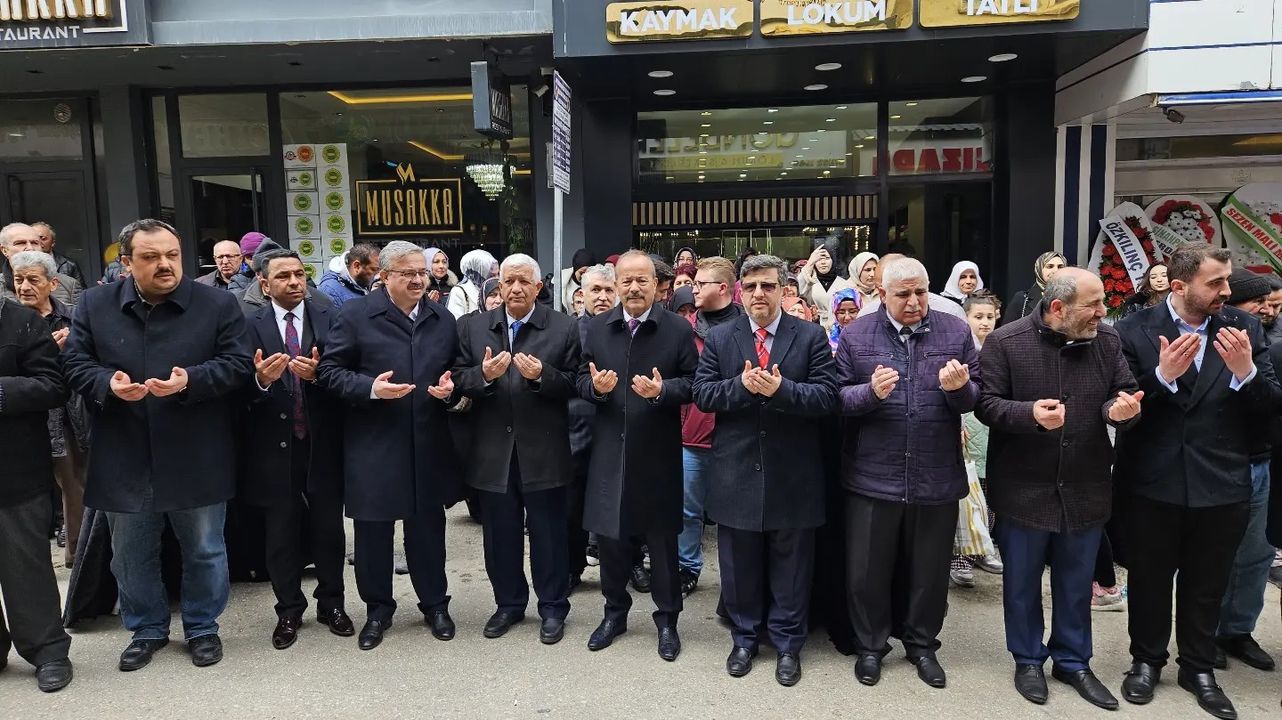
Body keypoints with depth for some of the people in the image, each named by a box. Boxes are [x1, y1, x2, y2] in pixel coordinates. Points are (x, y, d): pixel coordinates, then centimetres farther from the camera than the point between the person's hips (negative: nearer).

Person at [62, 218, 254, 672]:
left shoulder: (217, 304, -5)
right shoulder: (94, 306, 2)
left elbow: (238, 364, -7)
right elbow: (74, 364, 3)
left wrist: (191, 381, -23)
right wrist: (108, 384, -18)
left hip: (196, 459, -2)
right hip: (125, 460, 2)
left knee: (204, 550, 12)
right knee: (131, 556, 16)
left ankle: (202, 628, 31)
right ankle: (146, 629, 36)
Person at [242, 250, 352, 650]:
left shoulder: (329, 319, 0)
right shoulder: (251, 326, -1)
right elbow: (243, 391, -9)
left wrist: (317, 373, -26)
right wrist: (260, 378, -30)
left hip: (323, 442, 0)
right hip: (275, 445, 0)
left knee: (329, 526, 11)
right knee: (281, 531, 11)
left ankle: (331, 604, 28)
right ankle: (289, 611, 27)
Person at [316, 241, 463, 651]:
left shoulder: (443, 320, 9)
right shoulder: (356, 315, -4)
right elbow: (329, 371, -5)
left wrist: (450, 388, -5)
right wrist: (370, 388, -20)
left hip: (429, 445, 3)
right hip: (373, 445, -3)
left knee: (428, 526, 13)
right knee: (373, 530, 8)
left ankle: (434, 604, 30)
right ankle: (378, 609, 27)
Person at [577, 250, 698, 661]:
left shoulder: (679, 329, -4)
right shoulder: (597, 328, 4)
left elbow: (692, 384, -5)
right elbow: (581, 381, 7)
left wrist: (662, 391, -23)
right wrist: (595, 386, -15)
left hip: (658, 452, -2)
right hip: (609, 449, 3)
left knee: (662, 538, 9)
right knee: (609, 534, 12)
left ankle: (667, 618, 26)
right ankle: (615, 611, 32)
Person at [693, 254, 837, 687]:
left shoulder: (811, 336, -2)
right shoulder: (719, 338, 4)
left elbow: (827, 396, -10)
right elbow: (702, 394, -3)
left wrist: (780, 388, -25)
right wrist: (742, 385, -20)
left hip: (792, 474, -1)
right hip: (736, 472, 2)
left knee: (790, 566, 11)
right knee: (739, 565, 14)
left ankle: (787, 643, 28)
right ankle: (744, 638, 32)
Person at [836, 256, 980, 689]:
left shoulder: (956, 332, 2)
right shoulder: (856, 335, -2)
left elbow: (976, 396, 2)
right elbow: (838, 398, -5)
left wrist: (959, 388, -20)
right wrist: (871, 392, -24)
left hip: (937, 478, 1)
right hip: (872, 476, -1)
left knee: (930, 571, 16)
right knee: (867, 570, 10)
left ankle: (922, 645, 37)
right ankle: (870, 646, 31)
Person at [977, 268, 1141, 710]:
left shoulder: (1107, 342, 1)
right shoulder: (1006, 342, -11)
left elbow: (1125, 393, 7)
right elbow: (985, 403, -11)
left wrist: (1121, 409, -17)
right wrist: (1030, 413, -28)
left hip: (1086, 490, 4)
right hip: (1024, 488, -3)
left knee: (1077, 584, 17)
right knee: (1023, 582, 11)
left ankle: (1073, 661, 35)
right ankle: (1028, 660, 30)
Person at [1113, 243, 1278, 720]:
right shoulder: (1135, 330, -9)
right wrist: (1162, 376, -27)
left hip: (1221, 485, 2)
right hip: (1152, 483, -2)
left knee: (1207, 587, 17)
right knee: (1149, 582, 15)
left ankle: (1198, 668, 36)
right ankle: (1146, 660, 35)